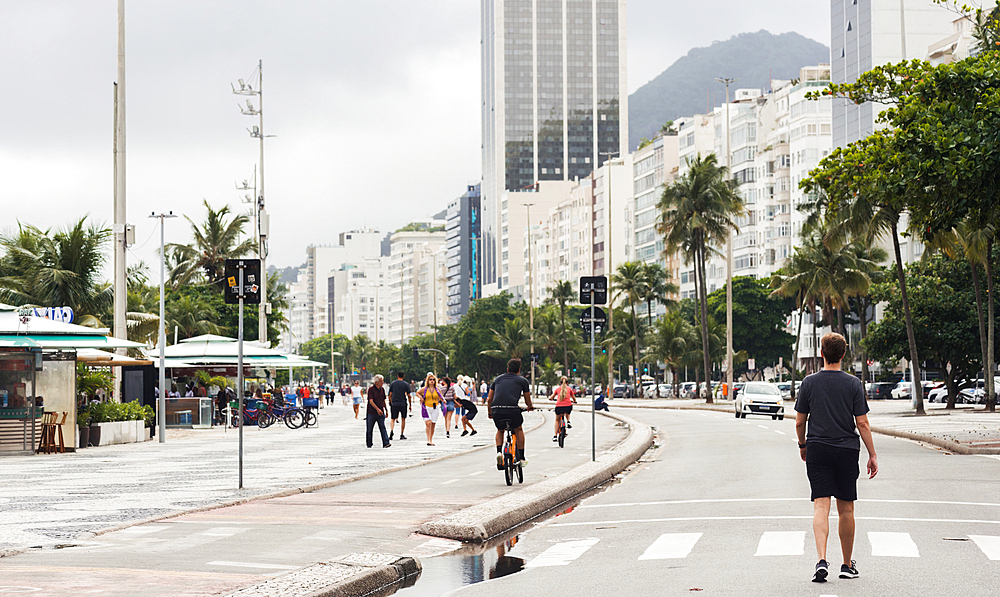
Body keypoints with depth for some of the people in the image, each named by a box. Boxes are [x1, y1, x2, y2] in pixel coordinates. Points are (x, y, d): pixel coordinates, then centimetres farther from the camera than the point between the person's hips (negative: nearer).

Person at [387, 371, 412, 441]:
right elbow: (409, 396, 0)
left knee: (393, 419, 7)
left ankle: (391, 430, -21)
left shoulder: (392, 383, 4)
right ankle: (401, 435, 14)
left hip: (394, 404, 1)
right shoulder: (406, 384, 0)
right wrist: (410, 405, 8)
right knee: (403, 419, 13)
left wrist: (390, 403, 16)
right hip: (403, 403, -1)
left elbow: (390, 395, 5)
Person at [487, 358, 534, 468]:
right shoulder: (522, 381, 17)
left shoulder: (498, 379, 25)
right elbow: (528, 402, 25)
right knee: (519, 430, 26)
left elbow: (489, 399, 25)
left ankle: (499, 452, 8)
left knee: (500, 431, 30)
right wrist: (530, 407, 48)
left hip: (496, 410, 2)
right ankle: (521, 458, 24)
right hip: (512, 410, -2)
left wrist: (489, 413, 40)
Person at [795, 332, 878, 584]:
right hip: (847, 450, 0)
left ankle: (821, 561, -23)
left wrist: (802, 445, 21)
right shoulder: (853, 384, -3)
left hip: (817, 450, 0)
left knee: (821, 506, -5)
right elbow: (862, 424, -4)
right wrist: (872, 455, 3)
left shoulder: (809, 383, -1)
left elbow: (800, 422, 3)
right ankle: (848, 565, 20)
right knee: (846, 509, 10)